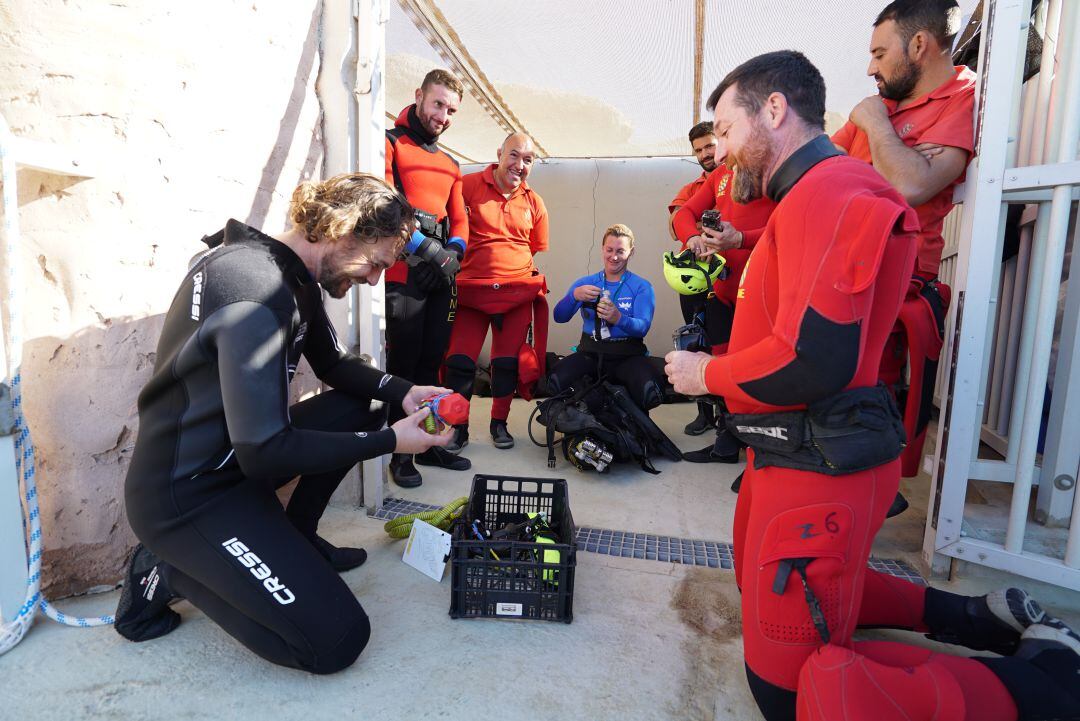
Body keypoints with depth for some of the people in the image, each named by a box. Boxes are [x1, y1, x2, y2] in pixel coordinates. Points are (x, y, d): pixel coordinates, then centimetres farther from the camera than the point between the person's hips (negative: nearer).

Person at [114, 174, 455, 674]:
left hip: (232, 456, 9)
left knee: (361, 408, 11)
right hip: (184, 495, -9)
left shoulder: (294, 274, 2)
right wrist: (389, 441, -21)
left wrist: (402, 393, -4)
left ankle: (294, 539, 17)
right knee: (337, 641, -13)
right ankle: (168, 572, 3)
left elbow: (334, 364, 13)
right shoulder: (258, 290, -28)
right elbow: (264, 452, -28)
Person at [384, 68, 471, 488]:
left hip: (442, 277, 6)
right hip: (404, 273, -6)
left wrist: (455, 247, -2)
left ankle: (428, 442, 21)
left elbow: (459, 217, 19)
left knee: (431, 361, 10)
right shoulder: (390, 144, 3)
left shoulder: (450, 164, 23)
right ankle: (400, 452, 7)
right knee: (403, 362, -3)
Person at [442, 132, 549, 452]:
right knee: (459, 360, -3)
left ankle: (499, 423, 25)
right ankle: (458, 426, 14)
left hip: (518, 293, 3)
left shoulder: (534, 202, 9)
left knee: (507, 362, 8)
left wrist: (529, 281, 10)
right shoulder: (469, 185, -3)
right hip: (471, 290, -2)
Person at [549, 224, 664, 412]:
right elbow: (559, 317, 0)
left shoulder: (642, 287, 4)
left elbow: (643, 327, -11)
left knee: (650, 390, -34)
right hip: (590, 353, 1)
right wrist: (574, 296, -21)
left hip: (627, 355, -1)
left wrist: (618, 319, -32)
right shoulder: (585, 282, 12)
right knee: (557, 380, -32)